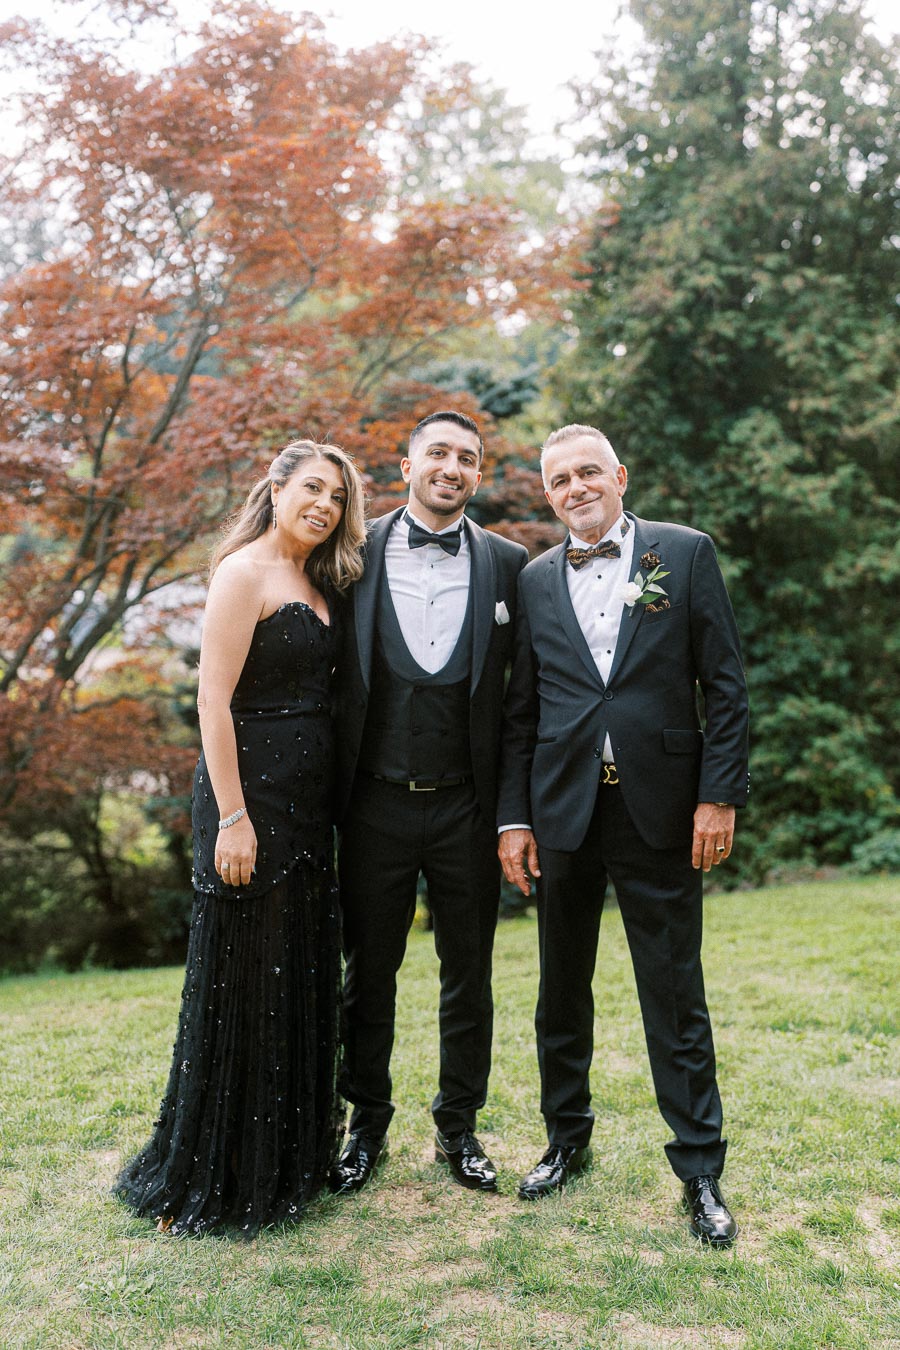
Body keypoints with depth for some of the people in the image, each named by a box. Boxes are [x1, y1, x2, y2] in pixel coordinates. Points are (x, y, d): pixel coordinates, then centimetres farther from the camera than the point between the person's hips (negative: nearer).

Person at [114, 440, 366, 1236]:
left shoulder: (315, 585, 16)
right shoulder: (246, 572, -9)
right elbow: (214, 700, -16)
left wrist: (323, 807, 11)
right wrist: (232, 817, -21)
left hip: (308, 801, 9)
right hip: (252, 790, -9)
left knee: (301, 980, 15)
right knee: (242, 983, 0)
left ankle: (287, 1160, 30)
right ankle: (211, 1179, 15)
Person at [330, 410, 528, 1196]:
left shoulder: (507, 564, 2)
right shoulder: (355, 555, 1)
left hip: (466, 807, 1)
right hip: (376, 802, 0)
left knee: (469, 974, 12)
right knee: (369, 970, 12)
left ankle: (459, 1126, 30)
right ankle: (368, 1124, 30)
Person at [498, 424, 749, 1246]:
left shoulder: (686, 554, 1)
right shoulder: (536, 581, 8)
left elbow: (727, 686, -1)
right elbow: (521, 710, 9)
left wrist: (720, 796, -8)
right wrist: (513, 817, 4)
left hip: (660, 808, -3)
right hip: (563, 809, 3)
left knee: (676, 999, 4)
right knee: (561, 993, 14)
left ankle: (701, 1171, 18)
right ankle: (567, 1141, 32)